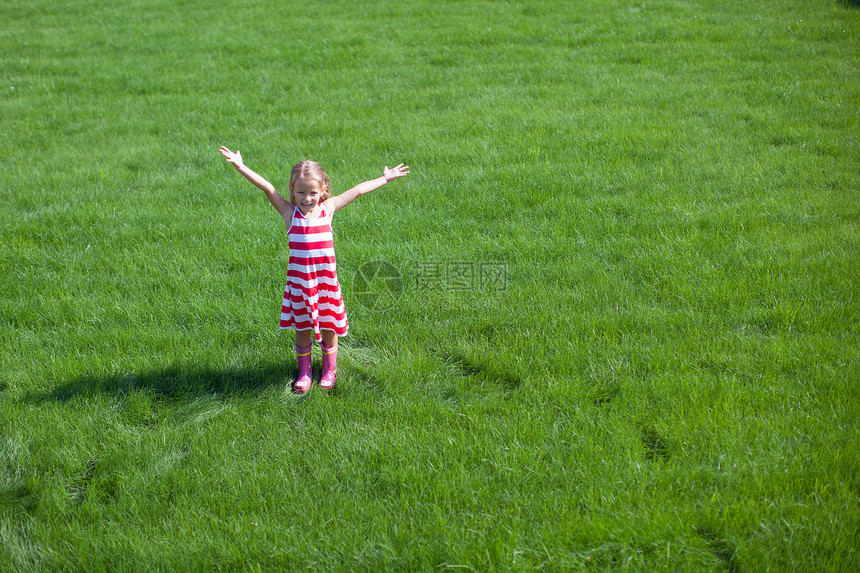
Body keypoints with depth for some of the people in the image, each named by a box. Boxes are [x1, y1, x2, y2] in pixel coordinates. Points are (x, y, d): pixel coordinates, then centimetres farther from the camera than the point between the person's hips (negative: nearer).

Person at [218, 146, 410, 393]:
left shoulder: (327, 209, 0)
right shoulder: (289, 213, -4)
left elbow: (357, 191, 6)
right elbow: (267, 188, -13)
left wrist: (385, 178, 13)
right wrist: (240, 166, -19)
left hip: (326, 279, 1)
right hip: (299, 280, -1)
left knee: (329, 328, 12)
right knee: (302, 329, 11)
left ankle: (329, 370, 34)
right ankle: (304, 372, 31)